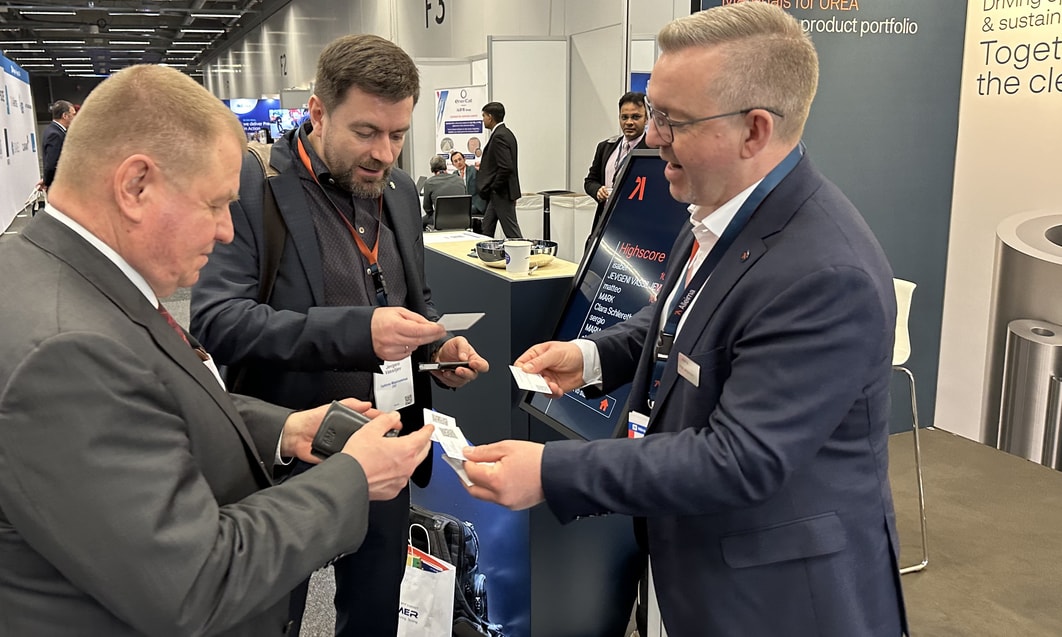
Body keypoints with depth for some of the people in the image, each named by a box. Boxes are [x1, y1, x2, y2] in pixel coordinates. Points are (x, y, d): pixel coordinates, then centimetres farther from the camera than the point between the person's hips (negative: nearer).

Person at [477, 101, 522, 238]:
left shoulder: (499, 136, -19)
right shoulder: (506, 133, 12)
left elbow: (506, 167, -26)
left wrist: (494, 187, -16)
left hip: (502, 193, -11)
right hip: (498, 193, 11)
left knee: (512, 232, -6)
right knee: (487, 228, 17)